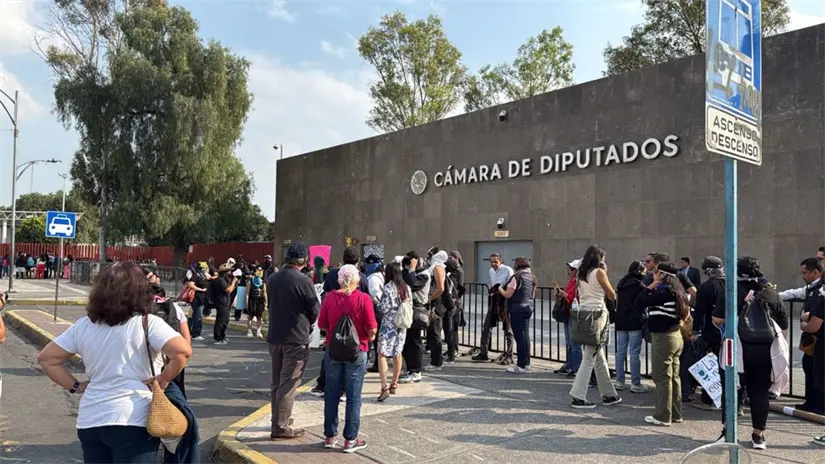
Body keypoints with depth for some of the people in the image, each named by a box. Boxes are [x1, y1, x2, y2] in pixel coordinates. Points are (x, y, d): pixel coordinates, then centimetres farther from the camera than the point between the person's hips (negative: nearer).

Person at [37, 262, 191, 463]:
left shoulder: (83, 325, 5)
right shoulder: (147, 323, -12)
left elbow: (46, 358, 12)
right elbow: (182, 351, -25)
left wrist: (75, 386, 11)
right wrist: (164, 380, -11)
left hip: (90, 420, 5)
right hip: (132, 421, -5)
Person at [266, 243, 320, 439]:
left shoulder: (272, 279, 3)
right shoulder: (303, 281, -16)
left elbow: (271, 304, 12)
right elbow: (315, 311, -9)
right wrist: (306, 325, 11)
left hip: (274, 337, 7)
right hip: (297, 338, -7)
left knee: (277, 381, 18)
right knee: (289, 384, 0)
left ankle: (277, 420, 29)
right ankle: (281, 427, 4)